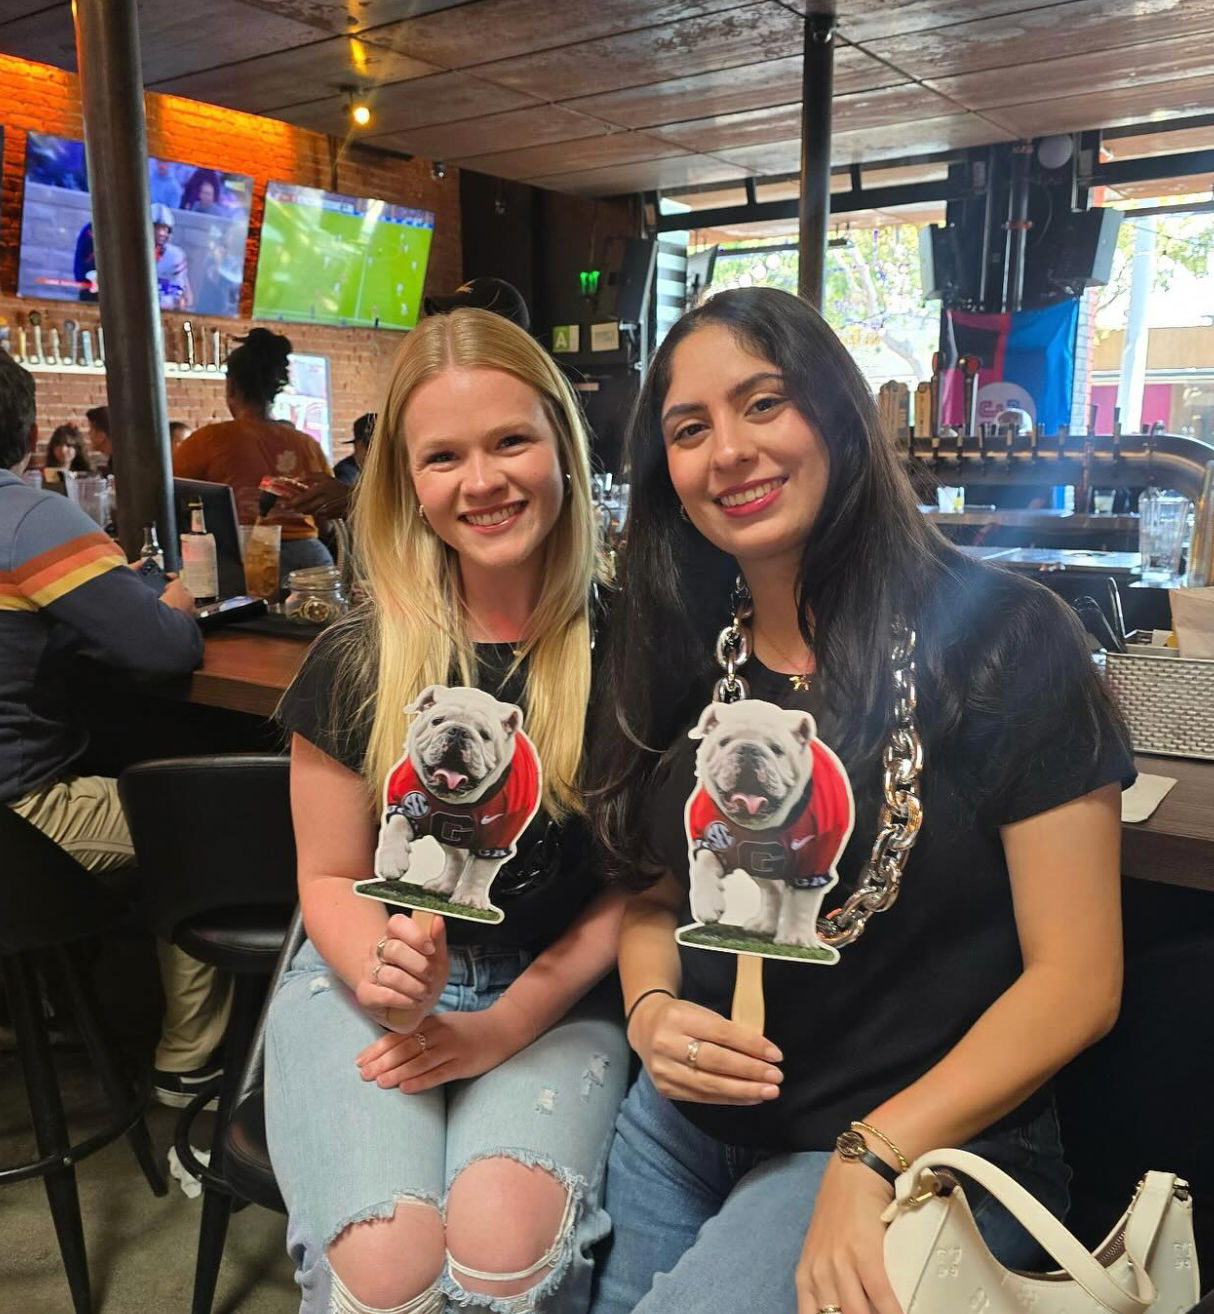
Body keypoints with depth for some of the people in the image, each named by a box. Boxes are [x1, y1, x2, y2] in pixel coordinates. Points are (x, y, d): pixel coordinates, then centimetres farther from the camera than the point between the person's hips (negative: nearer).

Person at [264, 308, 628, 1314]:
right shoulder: (357, 662, -5)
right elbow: (331, 879, 4)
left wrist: (508, 1023, -11)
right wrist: (384, 978, -17)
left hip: (558, 994, 0)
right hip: (374, 984, 1)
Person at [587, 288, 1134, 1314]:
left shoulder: (1002, 636, -14)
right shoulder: (684, 659, 1)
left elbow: (1075, 982, -13)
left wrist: (872, 1157, -21)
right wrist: (651, 1012, -10)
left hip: (928, 1144, -4)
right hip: (689, 1119, 5)